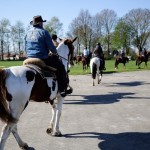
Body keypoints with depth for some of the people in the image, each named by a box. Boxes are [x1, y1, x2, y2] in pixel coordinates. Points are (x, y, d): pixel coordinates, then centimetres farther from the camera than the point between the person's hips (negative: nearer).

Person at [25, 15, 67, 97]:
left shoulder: (28, 33, 11)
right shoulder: (43, 32, -8)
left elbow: (26, 47, 18)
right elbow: (51, 47, -9)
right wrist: (55, 53, 9)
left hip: (30, 60, 7)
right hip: (43, 59, -7)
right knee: (61, 67, 4)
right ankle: (62, 89, -2)